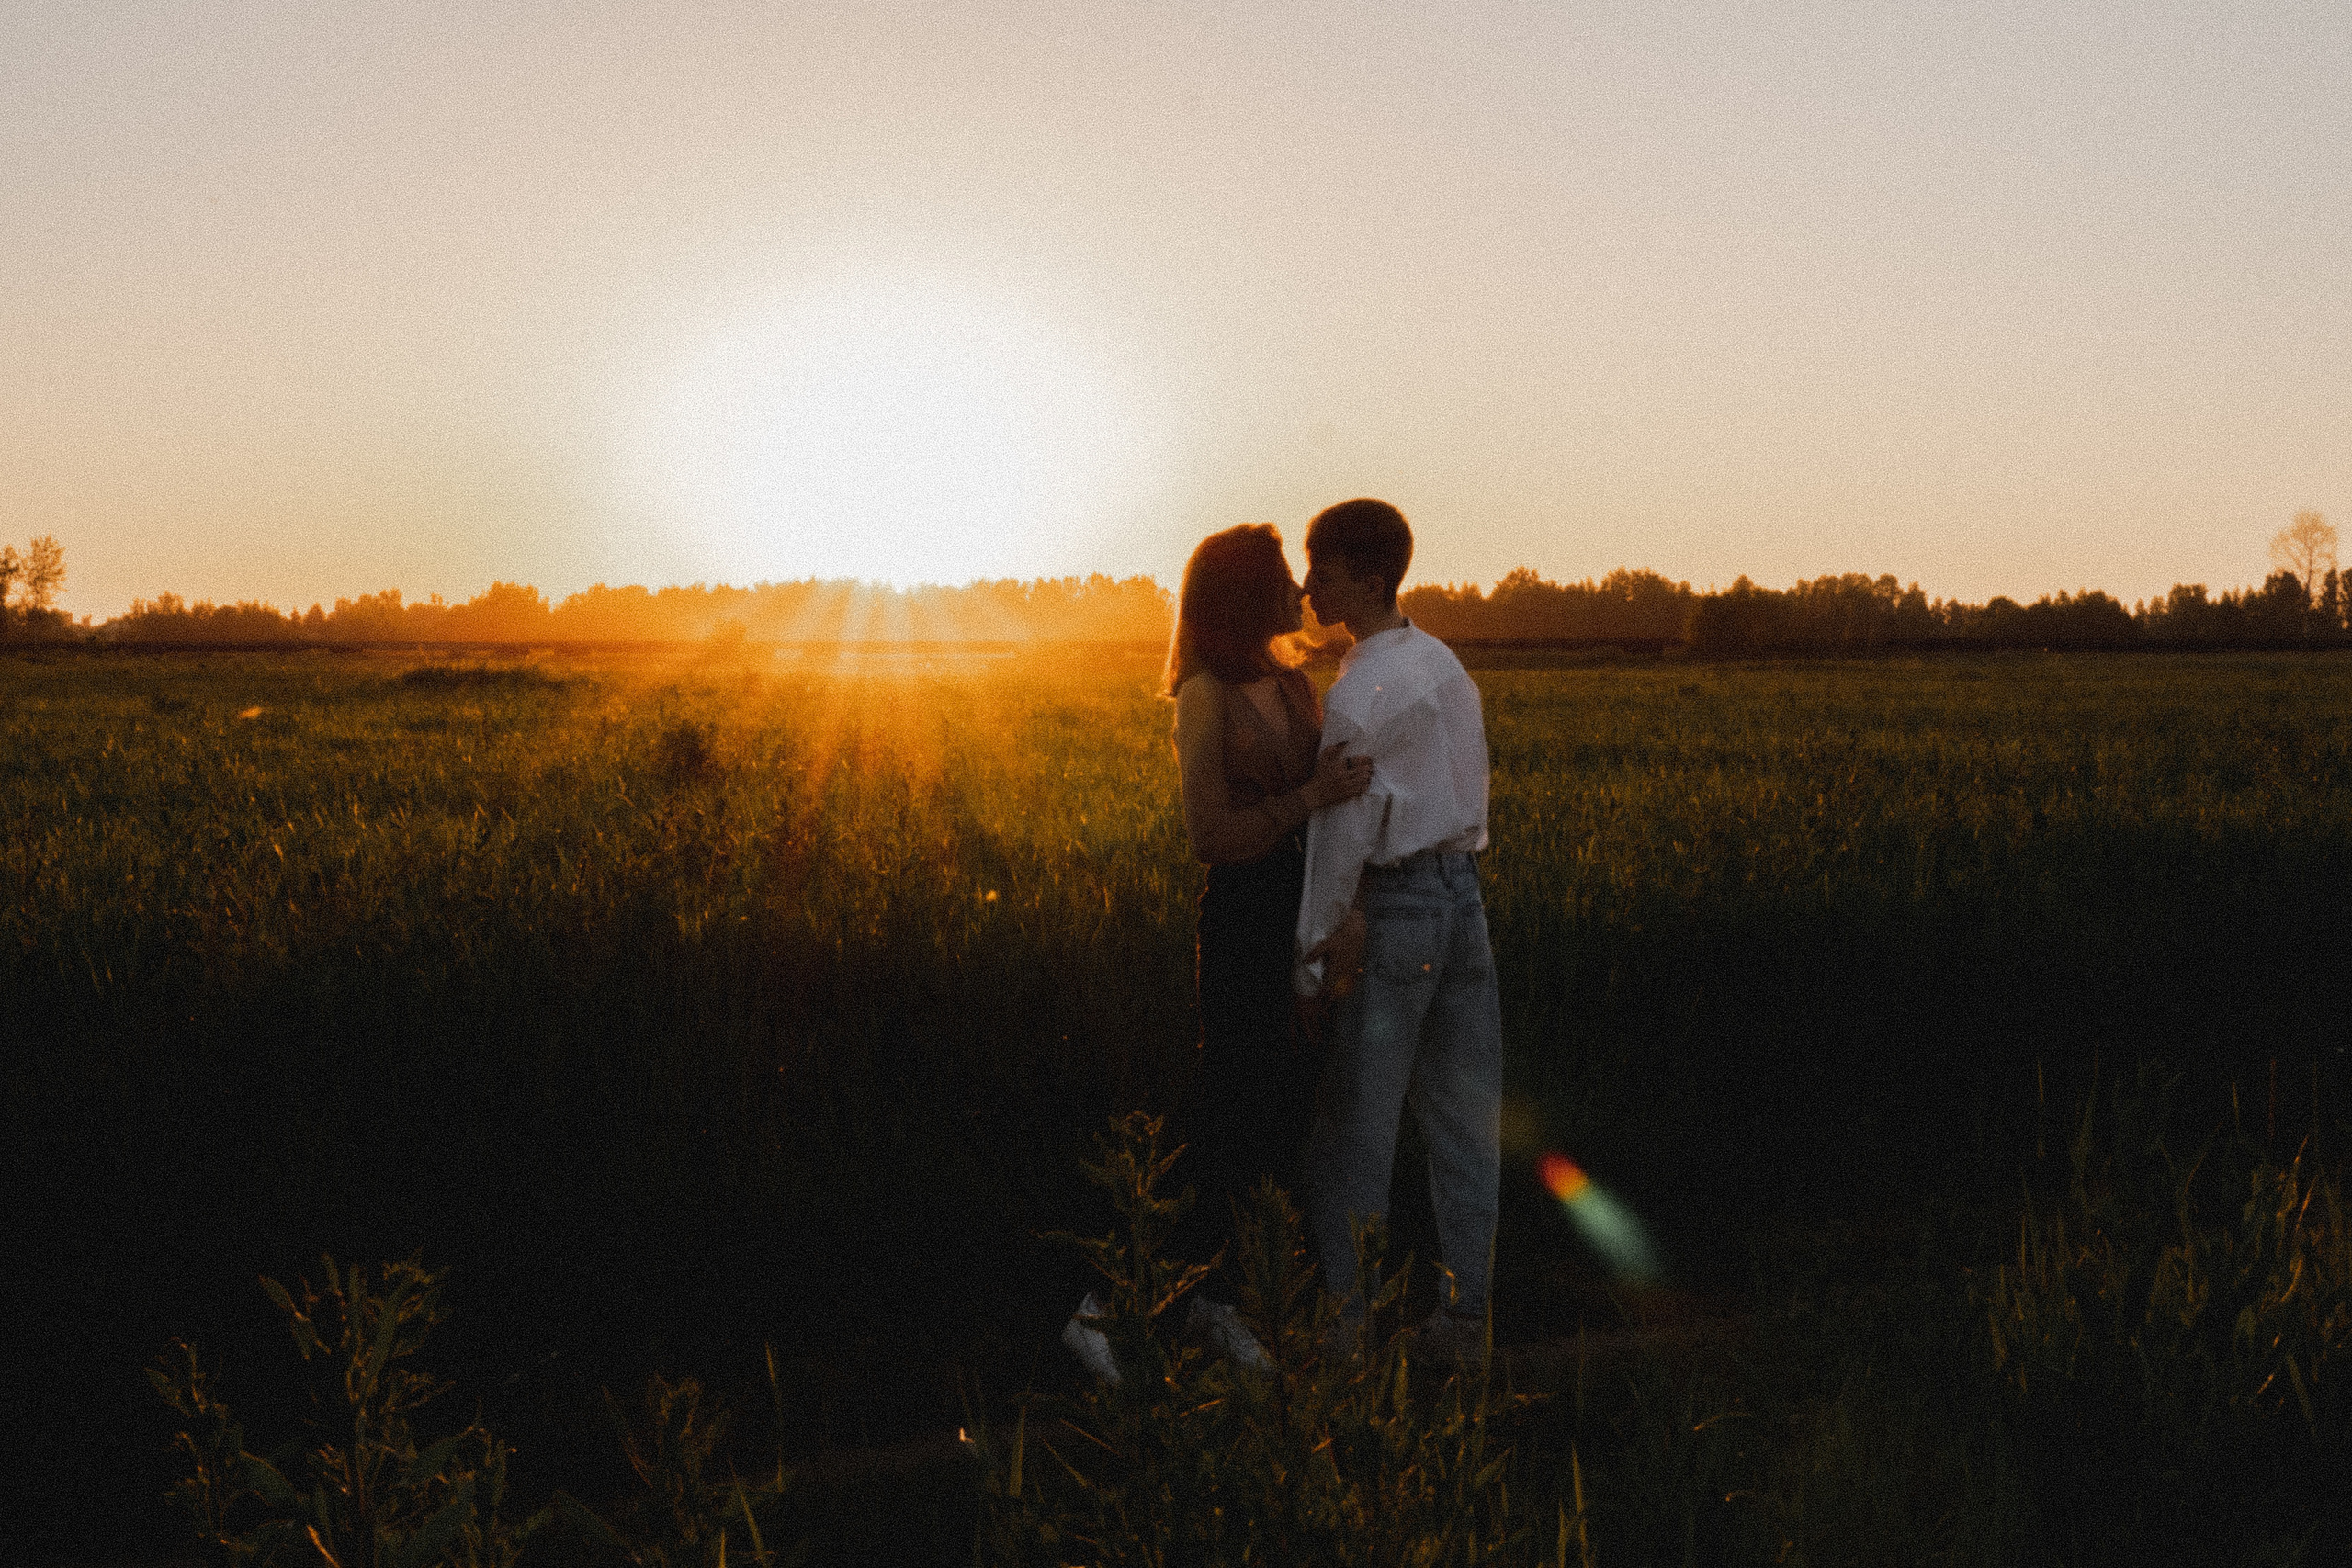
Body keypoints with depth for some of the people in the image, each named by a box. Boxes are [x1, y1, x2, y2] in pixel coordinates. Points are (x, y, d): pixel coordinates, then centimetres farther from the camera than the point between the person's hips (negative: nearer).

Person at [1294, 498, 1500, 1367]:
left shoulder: (1359, 691, -15)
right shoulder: (1444, 662, 11)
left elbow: (1342, 831, -14)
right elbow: (1470, 790, 12)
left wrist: (1312, 955, -9)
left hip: (1391, 905, -8)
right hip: (1462, 889, 8)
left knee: (1355, 1123, 0)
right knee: (1464, 1118, 9)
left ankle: (1342, 1319, 4)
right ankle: (1464, 1312, 14)